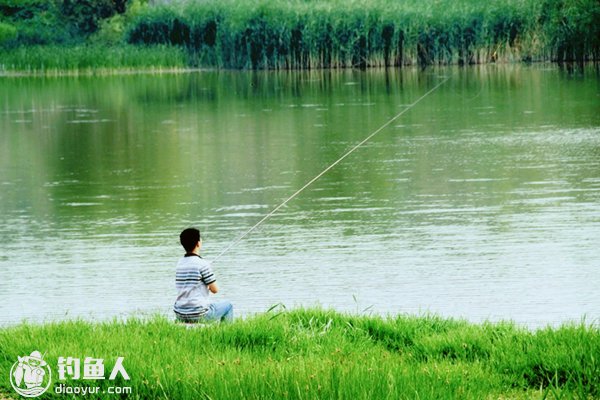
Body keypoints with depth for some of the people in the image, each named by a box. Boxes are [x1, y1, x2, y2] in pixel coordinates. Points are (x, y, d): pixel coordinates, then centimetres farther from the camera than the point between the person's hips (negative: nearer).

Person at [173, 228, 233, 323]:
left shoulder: (180, 263, 6)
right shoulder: (202, 264, -14)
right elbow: (215, 290, -7)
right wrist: (208, 287, 13)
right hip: (198, 316, -7)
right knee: (227, 305, 17)